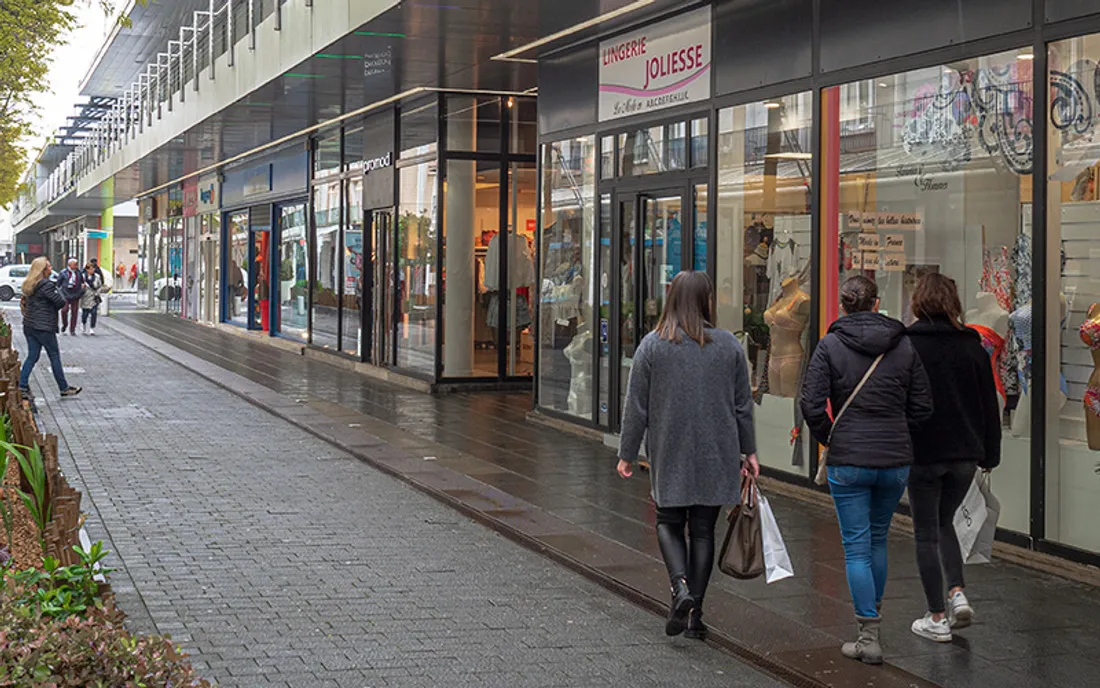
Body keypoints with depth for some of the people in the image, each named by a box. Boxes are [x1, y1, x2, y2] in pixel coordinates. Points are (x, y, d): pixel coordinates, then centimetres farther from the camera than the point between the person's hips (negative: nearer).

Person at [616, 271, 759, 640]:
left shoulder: (652, 345, -6)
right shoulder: (729, 345, 0)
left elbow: (637, 407, -3)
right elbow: (743, 405, 6)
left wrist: (627, 454, 5)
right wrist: (748, 451, 16)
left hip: (670, 455, -2)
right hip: (717, 455, 2)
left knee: (669, 523, 13)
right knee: (703, 530, 9)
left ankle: (681, 588, -12)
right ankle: (695, 615, 9)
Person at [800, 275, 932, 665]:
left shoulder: (831, 345, -6)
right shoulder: (903, 345, 2)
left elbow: (811, 405, -11)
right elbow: (922, 406, 4)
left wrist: (829, 440, 5)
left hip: (848, 461, -3)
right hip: (896, 460, 3)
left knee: (857, 546, 2)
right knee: (878, 538, 21)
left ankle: (869, 637, -1)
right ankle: (873, 616, 31)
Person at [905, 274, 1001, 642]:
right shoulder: (972, 346, 1)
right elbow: (990, 406, 6)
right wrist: (989, 455, 16)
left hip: (923, 454, -4)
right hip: (964, 454, 4)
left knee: (926, 534, 6)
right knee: (945, 523, 23)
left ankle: (937, 618, 7)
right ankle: (957, 593, 5)